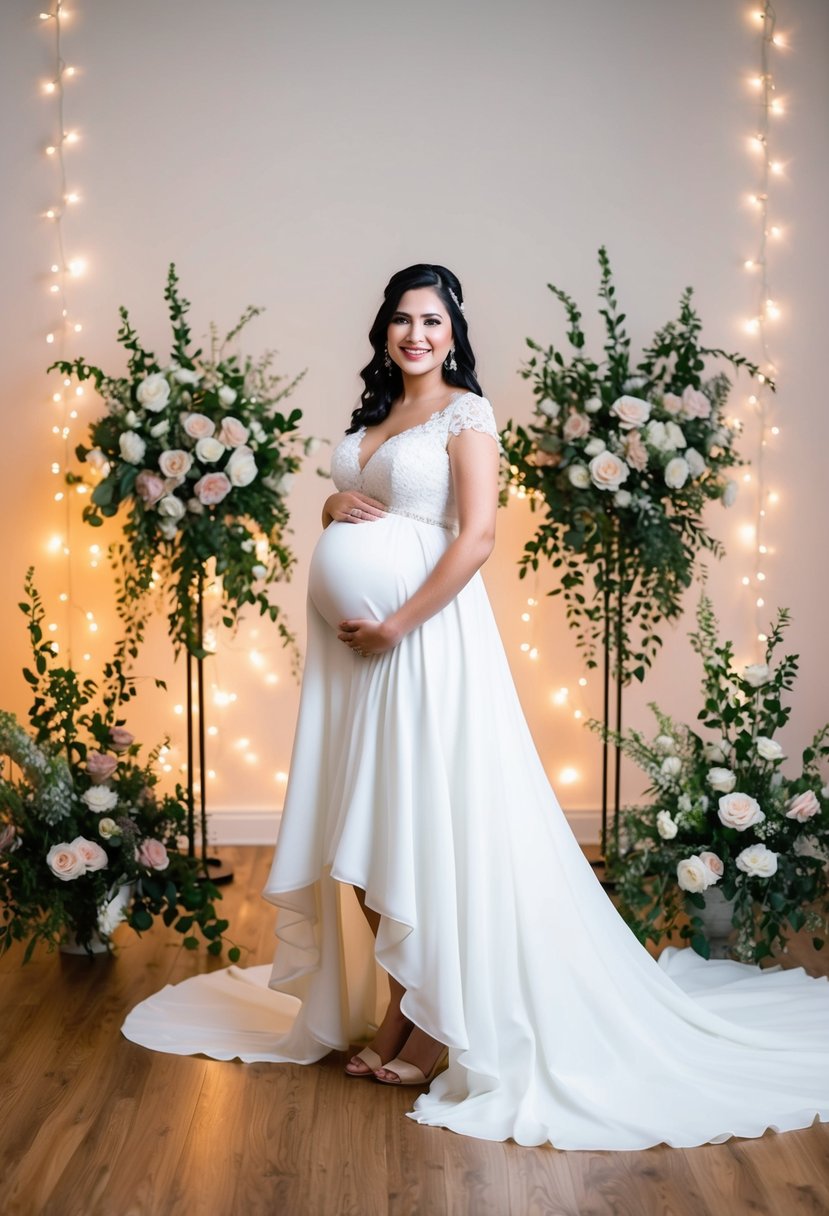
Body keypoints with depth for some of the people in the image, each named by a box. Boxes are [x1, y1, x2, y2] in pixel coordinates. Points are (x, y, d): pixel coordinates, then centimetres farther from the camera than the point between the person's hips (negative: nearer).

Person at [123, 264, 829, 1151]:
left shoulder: (465, 412, -3)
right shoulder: (372, 417, 18)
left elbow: (477, 536, -13)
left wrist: (395, 625, -17)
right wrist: (334, 505, 2)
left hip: (427, 635, -7)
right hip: (352, 641, 7)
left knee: (431, 820, -5)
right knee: (366, 823, 7)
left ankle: (438, 1025, 6)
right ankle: (396, 1003, 20)